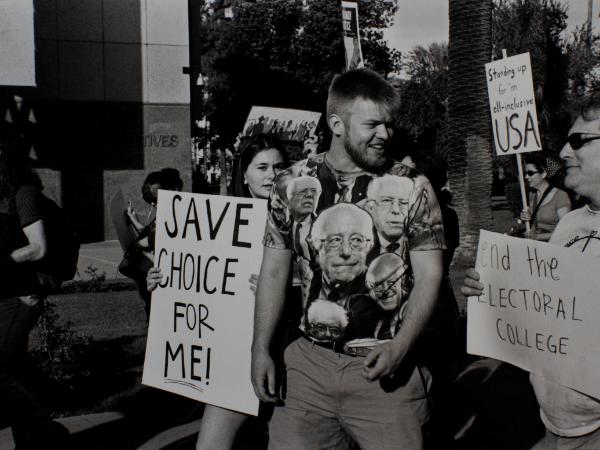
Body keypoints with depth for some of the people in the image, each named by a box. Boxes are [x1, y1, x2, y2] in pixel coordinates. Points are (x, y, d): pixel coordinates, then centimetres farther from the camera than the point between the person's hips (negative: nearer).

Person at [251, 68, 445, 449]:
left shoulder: (412, 187, -4)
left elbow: (429, 276, -5)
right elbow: (275, 271, 7)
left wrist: (400, 346, -19)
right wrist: (261, 350, 1)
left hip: (385, 366, -2)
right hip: (309, 362, 2)